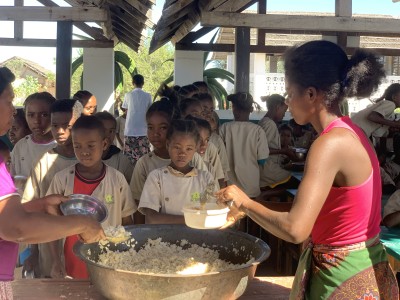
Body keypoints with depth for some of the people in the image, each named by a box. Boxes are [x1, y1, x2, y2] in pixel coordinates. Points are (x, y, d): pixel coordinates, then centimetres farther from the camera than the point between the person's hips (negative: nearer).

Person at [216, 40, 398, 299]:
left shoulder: (331, 143, -24)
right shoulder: (349, 132, 5)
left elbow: (295, 229, -31)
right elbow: (312, 211, 11)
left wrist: (245, 202, -15)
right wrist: (247, 210, 10)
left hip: (343, 276, -8)